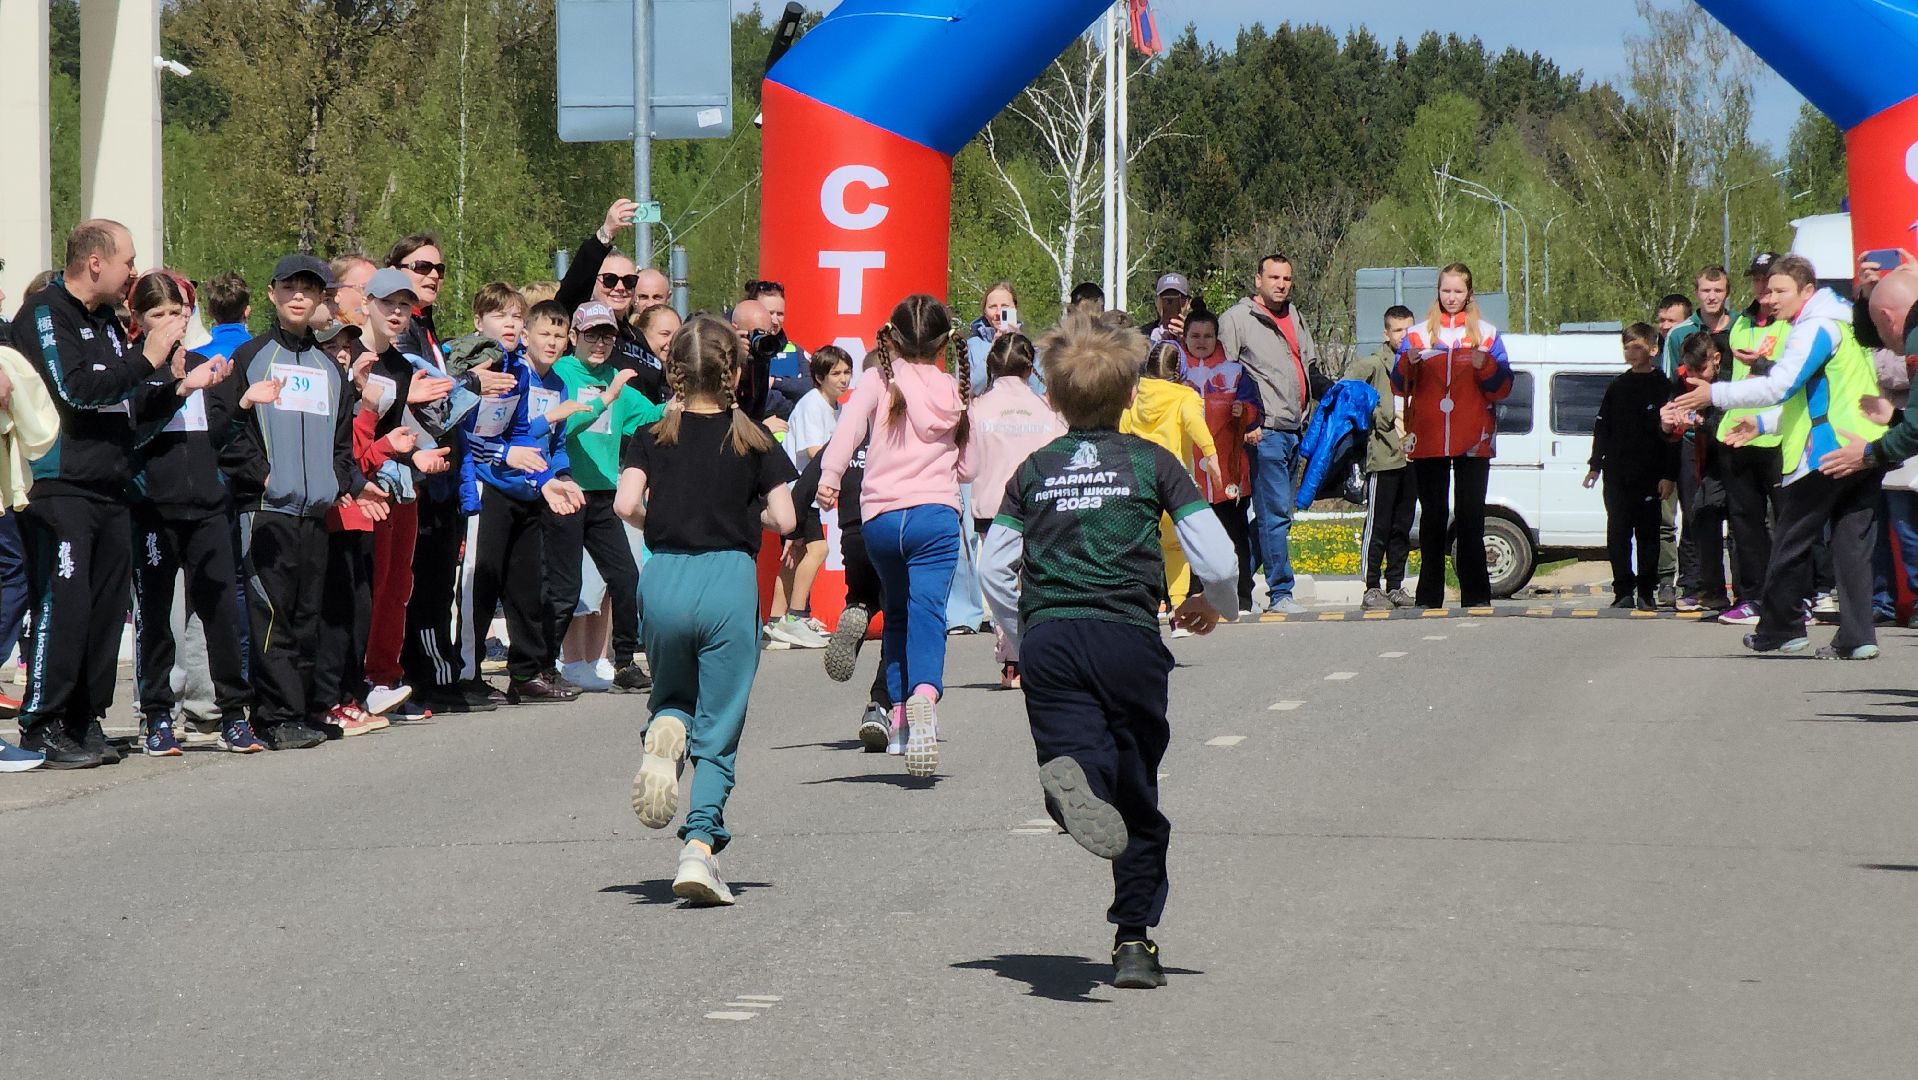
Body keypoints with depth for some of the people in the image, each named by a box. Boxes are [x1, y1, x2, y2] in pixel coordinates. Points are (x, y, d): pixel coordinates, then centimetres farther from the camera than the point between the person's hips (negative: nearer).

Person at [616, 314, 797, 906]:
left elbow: (626, 504, -9)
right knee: (718, 732, 4)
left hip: (664, 579, 1)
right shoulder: (753, 439, 2)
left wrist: (656, 520, 12)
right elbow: (784, 519, -3)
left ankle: (665, 729, -11)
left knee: (673, 696, 26)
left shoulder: (651, 438, 4)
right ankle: (700, 847, -12)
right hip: (730, 579, -1)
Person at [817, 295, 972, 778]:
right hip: (937, 513, -1)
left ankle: (899, 715, 24)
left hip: (881, 517, 1)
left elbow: (848, 430, -15)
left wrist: (829, 478, -22)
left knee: (897, 611, 21)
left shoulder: (878, 384, 5)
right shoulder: (955, 393, 11)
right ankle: (925, 694, -41)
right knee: (928, 612, -13)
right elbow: (968, 468, 17)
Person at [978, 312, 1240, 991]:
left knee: (1081, 759, -10)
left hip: (1047, 639, 1)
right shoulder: (1152, 463, 5)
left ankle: (1069, 778, -47)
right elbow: (1217, 559, 0)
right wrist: (1213, 605, 21)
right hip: (1130, 636, -1)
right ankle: (1135, 941, 13)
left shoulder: (1034, 471, 12)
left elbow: (994, 569, 8)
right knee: (1137, 800, 12)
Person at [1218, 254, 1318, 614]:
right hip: (1264, 433, -8)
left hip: (1295, 432, 8)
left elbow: (1310, 366, 28)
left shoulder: (1294, 318, 19)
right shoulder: (1236, 319, -3)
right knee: (1276, 513, -10)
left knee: (1273, 513, 9)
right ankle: (1280, 593, -7)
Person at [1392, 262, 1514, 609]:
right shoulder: (1418, 334, 12)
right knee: (1433, 518, 1)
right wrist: (1409, 363, -13)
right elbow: (1399, 386, 7)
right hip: (1428, 441, 1)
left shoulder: (1486, 334, 10)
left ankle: (1476, 594, -1)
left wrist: (1485, 366, -14)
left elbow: (1503, 388, 5)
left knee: (1470, 518, -3)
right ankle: (1429, 597, 4)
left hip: (1473, 441, -1)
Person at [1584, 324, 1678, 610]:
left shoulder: (1663, 387, 0)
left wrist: (1669, 475, -9)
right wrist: (1596, 466, 9)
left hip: (1649, 474, -4)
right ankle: (1624, 591, 4)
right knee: (1617, 533, 0)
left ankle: (1646, 593, 6)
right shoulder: (1618, 387, 13)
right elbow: (1602, 428, 16)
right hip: (1616, 473, 4)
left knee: (1647, 532, 2)